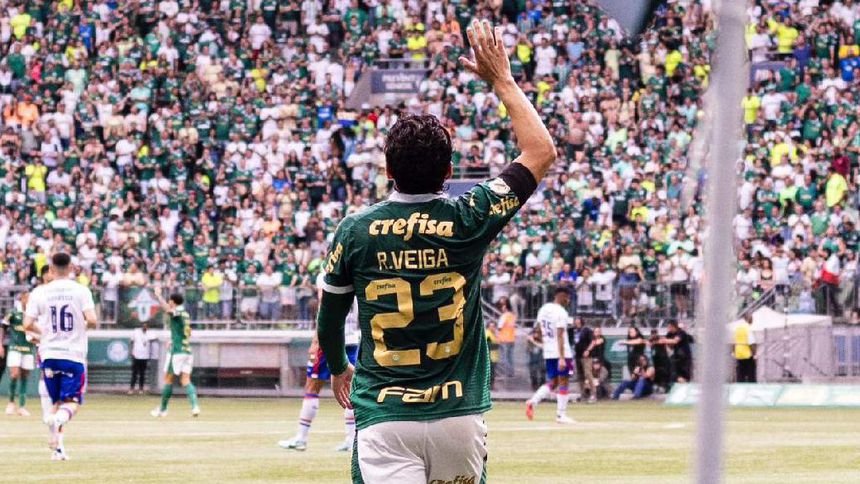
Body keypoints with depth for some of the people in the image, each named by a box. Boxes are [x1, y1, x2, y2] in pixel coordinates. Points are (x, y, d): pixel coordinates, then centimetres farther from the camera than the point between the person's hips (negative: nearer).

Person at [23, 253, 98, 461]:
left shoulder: (39, 292, 0)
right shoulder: (81, 291, -5)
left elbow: (27, 325, -4)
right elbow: (92, 320, -14)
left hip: (49, 354, 2)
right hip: (74, 355, -2)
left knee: (56, 402, 15)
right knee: (72, 403, 1)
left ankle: (58, 448, 8)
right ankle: (59, 419, -33)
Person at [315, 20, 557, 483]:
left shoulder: (355, 231, -2)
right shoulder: (468, 220, -4)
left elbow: (328, 323, 13)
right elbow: (542, 152, 9)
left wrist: (338, 368, 34)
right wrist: (502, 80, 17)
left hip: (384, 417, -1)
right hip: (459, 415, 1)